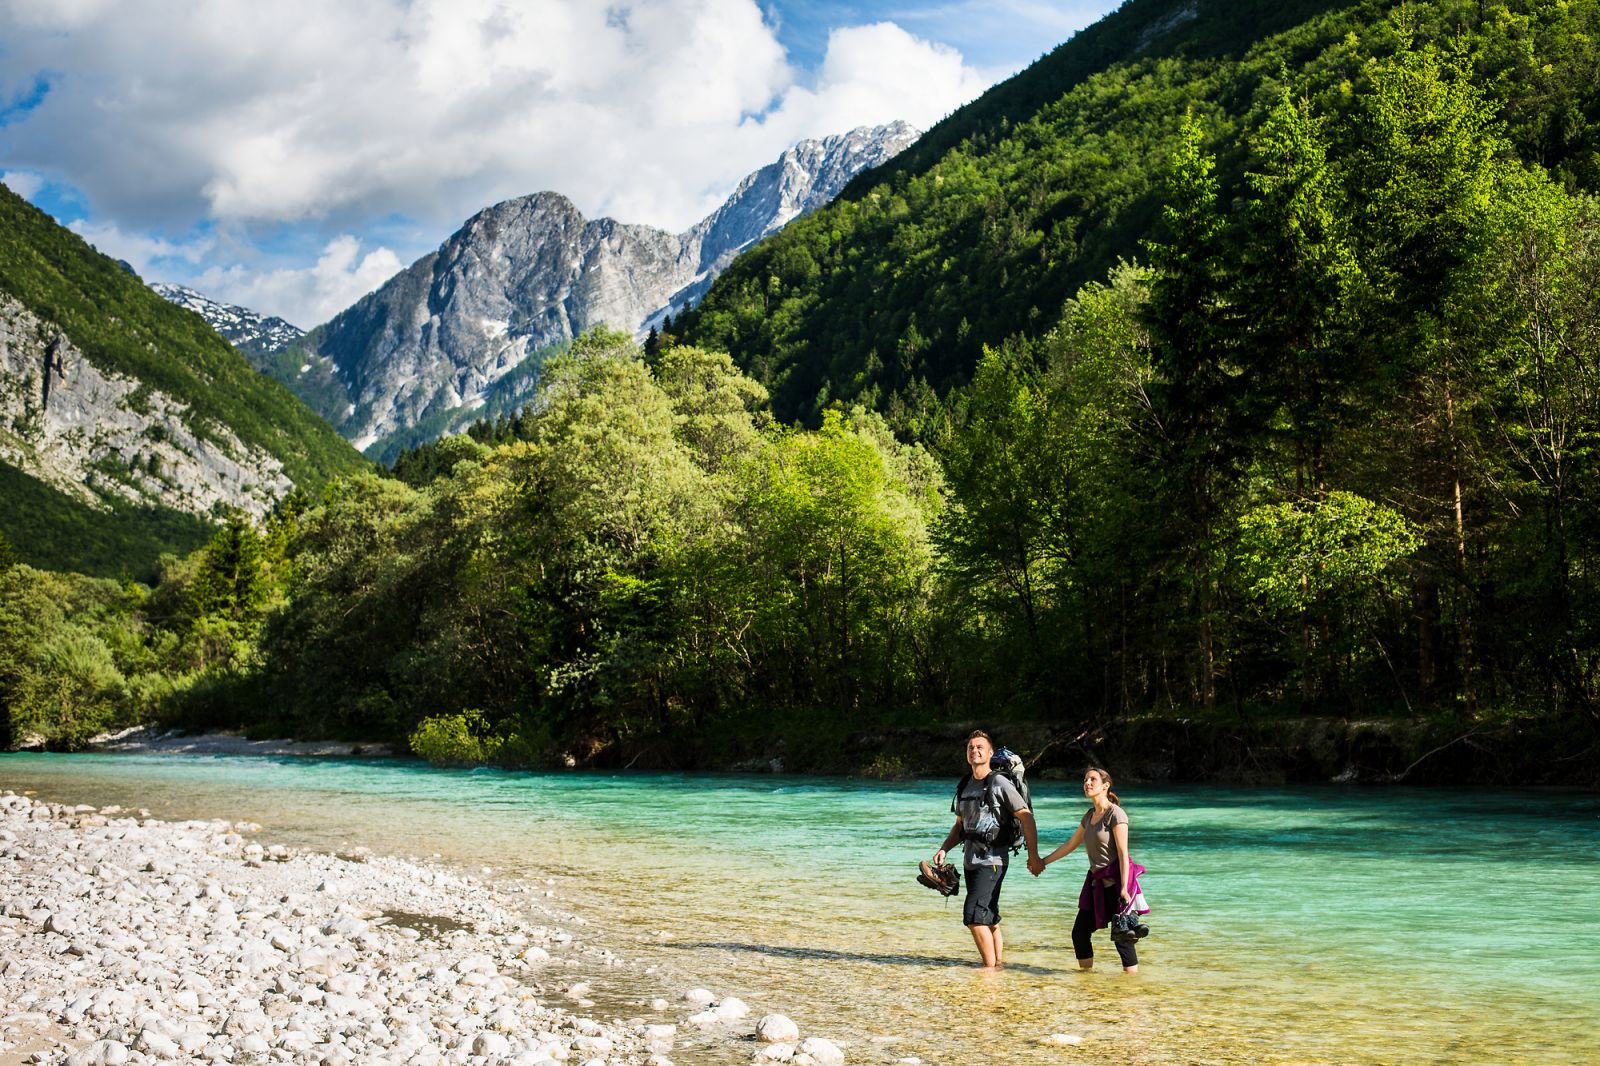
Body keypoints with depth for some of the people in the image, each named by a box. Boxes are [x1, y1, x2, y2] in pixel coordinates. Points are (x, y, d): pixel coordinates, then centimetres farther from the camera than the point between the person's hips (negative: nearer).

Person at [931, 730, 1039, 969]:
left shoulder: (1000, 783, -8)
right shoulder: (965, 786, 14)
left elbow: (1026, 817, -9)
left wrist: (1033, 853, -14)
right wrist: (943, 849, 9)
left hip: (992, 859, -8)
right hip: (971, 859, 8)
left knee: (974, 915, -15)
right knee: (988, 917, 13)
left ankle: (990, 967, -7)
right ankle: (1000, 963, 22)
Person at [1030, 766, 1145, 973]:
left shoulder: (1115, 814, -10)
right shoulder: (1089, 816, 14)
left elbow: (1123, 854, -15)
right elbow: (1071, 845, 26)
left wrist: (1124, 888, -21)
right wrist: (1043, 861, 29)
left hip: (1115, 880, -8)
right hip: (1096, 882, 8)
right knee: (1079, 932, 8)